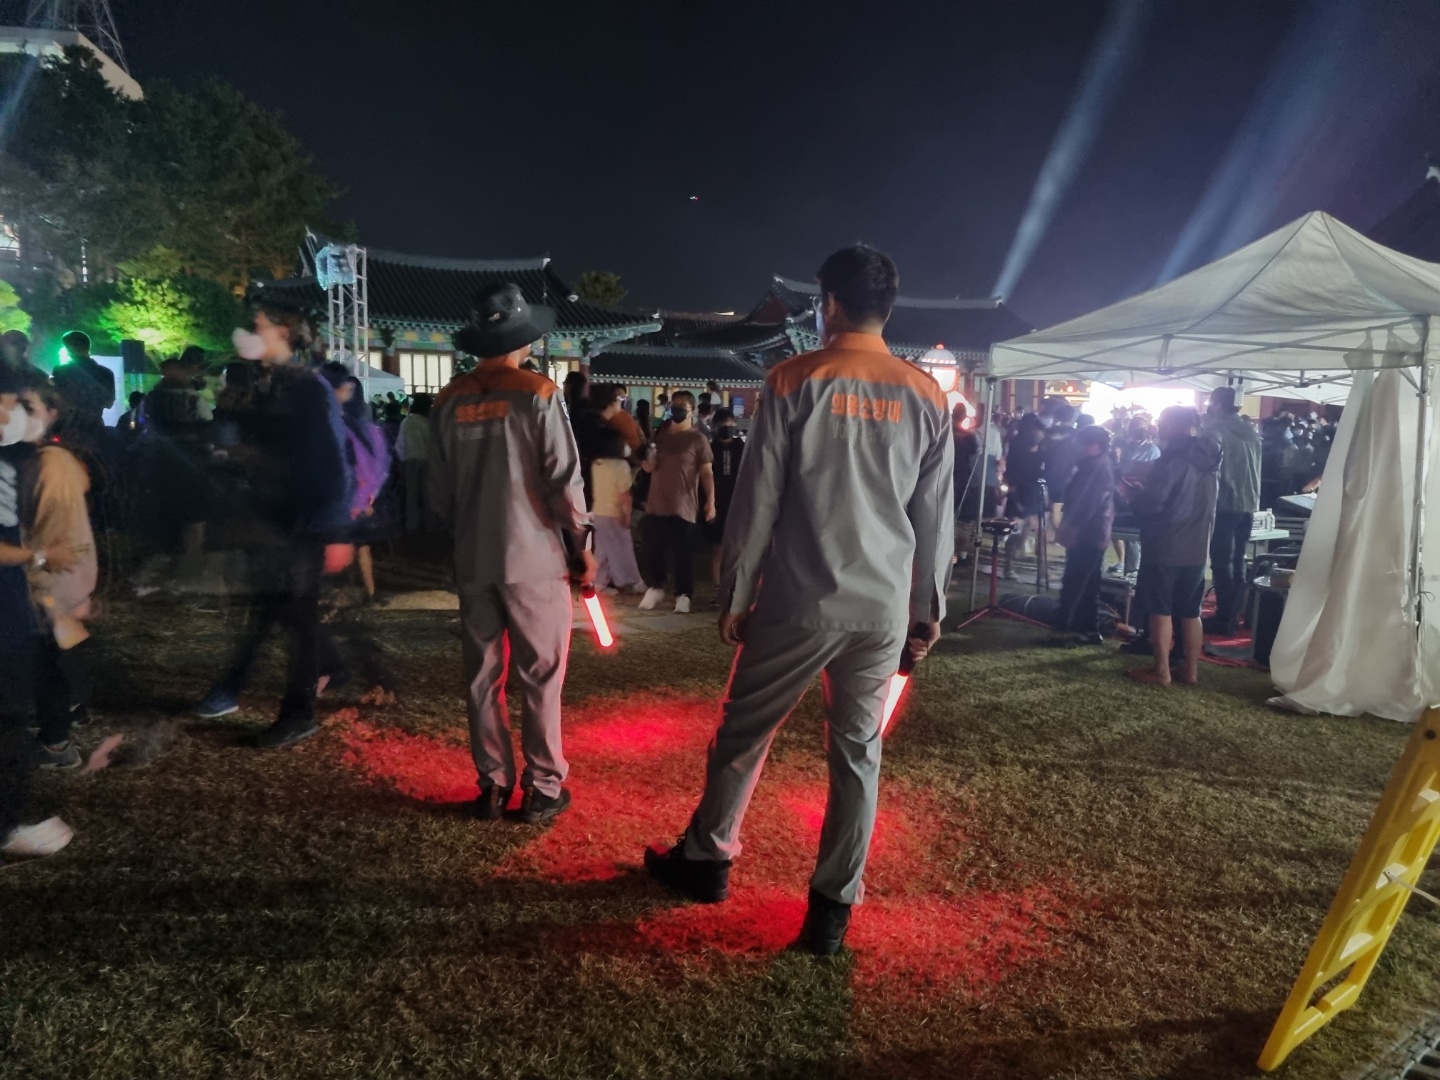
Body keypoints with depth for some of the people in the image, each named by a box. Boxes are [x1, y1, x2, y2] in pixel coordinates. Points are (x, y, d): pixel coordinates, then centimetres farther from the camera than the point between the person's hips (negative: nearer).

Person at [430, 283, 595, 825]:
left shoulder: (449, 401, 5)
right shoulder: (537, 393, -9)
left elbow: (439, 489, 9)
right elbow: (564, 479, -11)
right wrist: (582, 544, 1)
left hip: (473, 560, 4)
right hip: (532, 556, -4)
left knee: (483, 676, 11)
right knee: (540, 677, 5)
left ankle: (492, 786, 18)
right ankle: (542, 789, 11)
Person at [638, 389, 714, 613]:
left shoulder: (698, 439, -2)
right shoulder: (660, 435, 11)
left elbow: (707, 473, -6)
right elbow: (649, 468, 15)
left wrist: (710, 502, -15)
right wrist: (647, 457, -9)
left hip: (684, 507, -4)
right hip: (656, 504, 4)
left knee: (683, 554, 0)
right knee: (653, 551, 9)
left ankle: (683, 594, 9)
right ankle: (655, 587, 25)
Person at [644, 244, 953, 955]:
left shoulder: (795, 381, -6)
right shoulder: (927, 397, 4)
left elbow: (757, 500, -6)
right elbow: (935, 517, 6)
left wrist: (735, 593, 2)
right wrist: (927, 609, 15)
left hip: (800, 600, -3)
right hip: (885, 606, 3)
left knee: (741, 733, 15)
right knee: (857, 750, 12)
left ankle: (705, 859, 32)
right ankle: (833, 908, 19)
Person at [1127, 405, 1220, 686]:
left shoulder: (1173, 457, -15)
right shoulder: (1210, 460, 10)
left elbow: (1151, 503, -20)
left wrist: (1133, 496, -1)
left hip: (1165, 546, -7)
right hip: (1196, 547, 7)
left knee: (1160, 610, 0)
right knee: (1190, 611, 12)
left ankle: (1161, 670, 2)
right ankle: (1190, 669, 17)